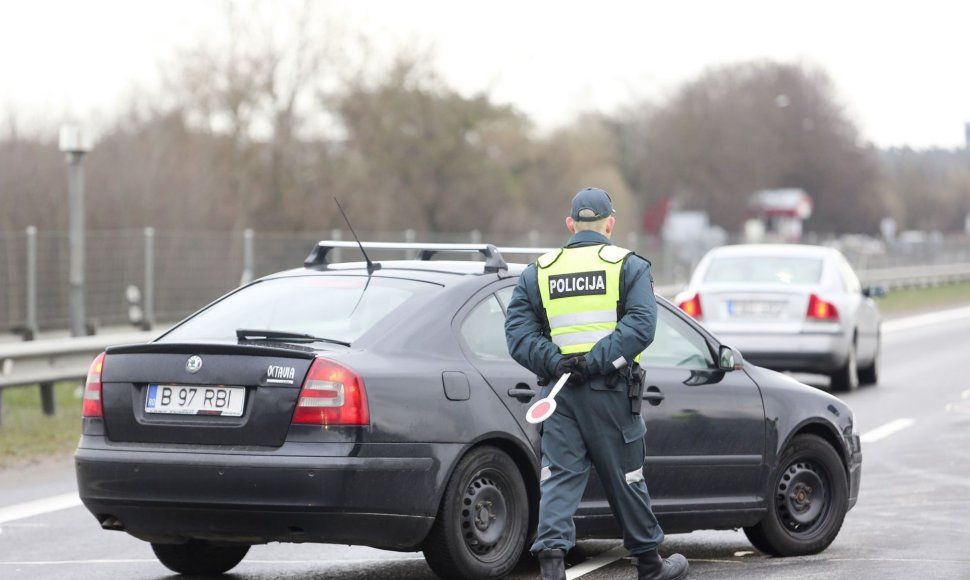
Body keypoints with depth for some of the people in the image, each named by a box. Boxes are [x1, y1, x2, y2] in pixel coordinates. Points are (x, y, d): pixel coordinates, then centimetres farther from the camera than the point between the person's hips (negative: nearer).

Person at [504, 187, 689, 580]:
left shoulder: (538, 272, 12)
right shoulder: (629, 266, 3)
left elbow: (518, 331, 2)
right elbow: (641, 324, -12)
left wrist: (554, 363, -10)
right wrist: (594, 362, -16)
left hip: (559, 388, 2)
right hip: (610, 390, -2)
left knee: (559, 478, 1)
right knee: (624, 477, 8)